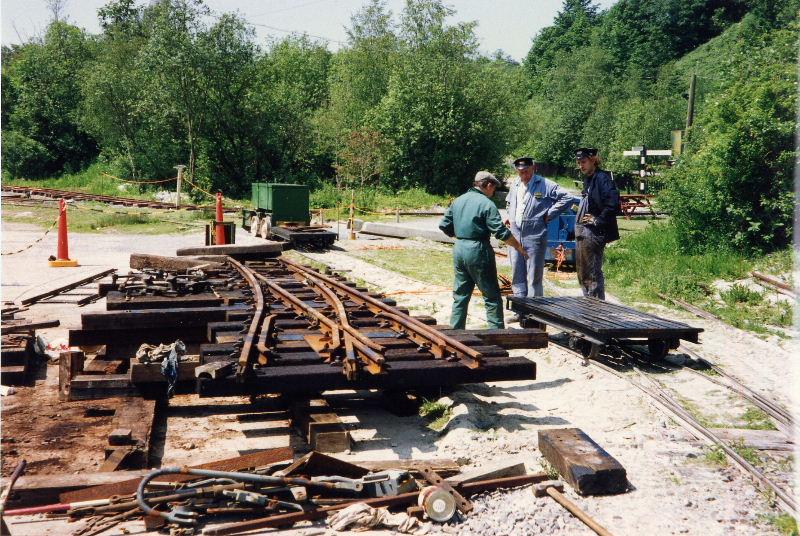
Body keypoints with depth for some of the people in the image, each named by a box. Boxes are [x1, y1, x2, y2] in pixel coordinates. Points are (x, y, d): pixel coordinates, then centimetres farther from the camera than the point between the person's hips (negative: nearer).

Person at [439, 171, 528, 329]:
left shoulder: (458, 201, 10)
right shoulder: (487, 204, -10)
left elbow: (444, 226, 13)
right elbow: (501, 232, -14)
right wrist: (518, 247, -4)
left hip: (459, 250, 7)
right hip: (478, 251, -7)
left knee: (460, 295, 14)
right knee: (492, 295, 3)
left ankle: (456, 331, 16)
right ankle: (496, 331, 4)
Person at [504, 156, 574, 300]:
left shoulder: (544, 185, -6)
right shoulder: (515, 185, 14)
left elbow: (568, 198, -10)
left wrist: (549, 214, -9)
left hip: (534, 236, -6)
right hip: (515, 235, 6)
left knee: (534, 277, 0)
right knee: (517, 275, 8)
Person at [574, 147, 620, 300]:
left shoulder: (602, 178, -13)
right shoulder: (588, 179, 16)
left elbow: (614, 203, -22)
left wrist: (598, 220, -18)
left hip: (594, 233, -10)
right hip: (582, 233, 10)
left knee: (593, 273, -6)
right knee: (582, 274, 17)